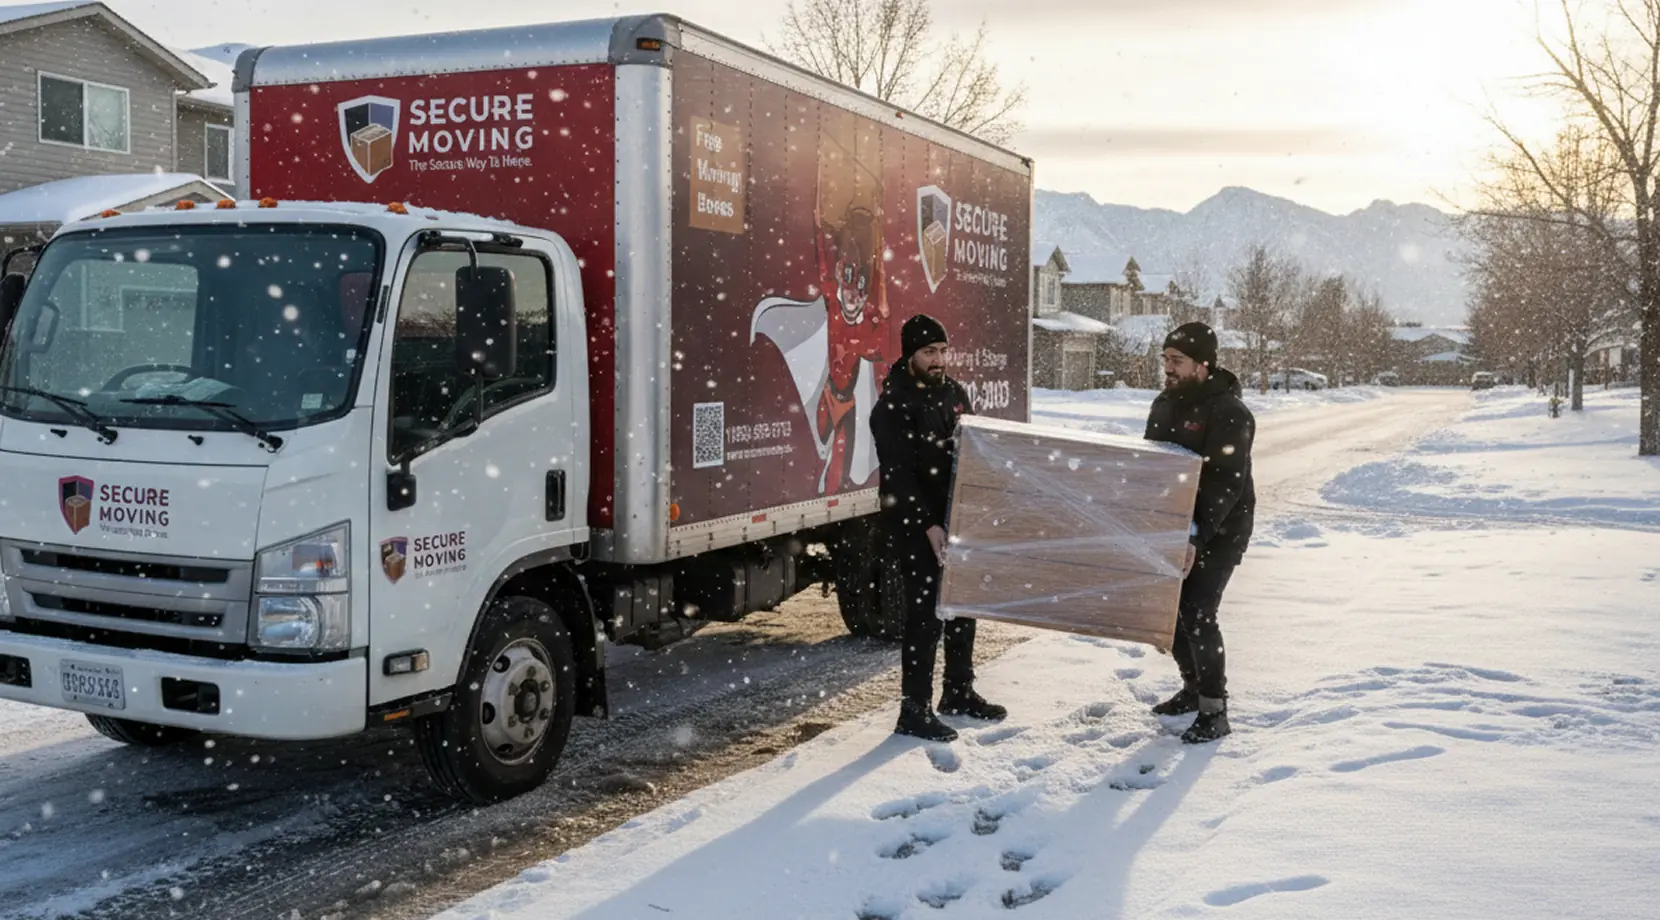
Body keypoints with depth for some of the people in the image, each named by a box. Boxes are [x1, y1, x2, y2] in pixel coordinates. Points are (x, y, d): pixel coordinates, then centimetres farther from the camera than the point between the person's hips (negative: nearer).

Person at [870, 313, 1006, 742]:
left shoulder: (954, 392, 9)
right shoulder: (892, 406, -13)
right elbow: (897, 475, -18)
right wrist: (928, 526, -23)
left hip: (957, 518, 8)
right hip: (916, 526, -7)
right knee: (925, 613, -7)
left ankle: (958, 691, 31)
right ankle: (914, 710, 0)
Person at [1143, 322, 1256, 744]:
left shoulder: (1229, 412, -18)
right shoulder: (1164, 404, 7)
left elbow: (1225, 483, -25)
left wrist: (1196, 536, -32)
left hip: (1220, 531, -8)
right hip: (1174, 527, 8)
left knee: (1196, 613, -14)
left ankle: (1214, 710, -3)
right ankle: (1193, 686, 32)